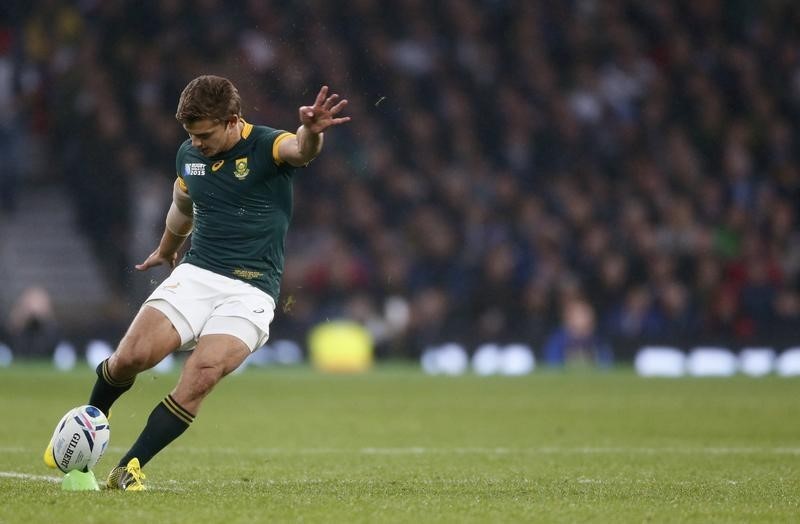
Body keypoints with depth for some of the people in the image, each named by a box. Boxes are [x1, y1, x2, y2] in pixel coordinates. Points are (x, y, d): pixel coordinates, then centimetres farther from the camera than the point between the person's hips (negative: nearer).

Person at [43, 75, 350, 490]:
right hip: (195, 274, 4)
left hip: (250, 292, -4)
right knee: (132, 356, -16)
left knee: (200, 378, -24)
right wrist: (165, 250, 47)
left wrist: (311, 131, -60)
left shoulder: (267, 147, -10)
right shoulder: (188, 155, 7)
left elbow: (301, 149, -35)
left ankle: (129, 469, -11)